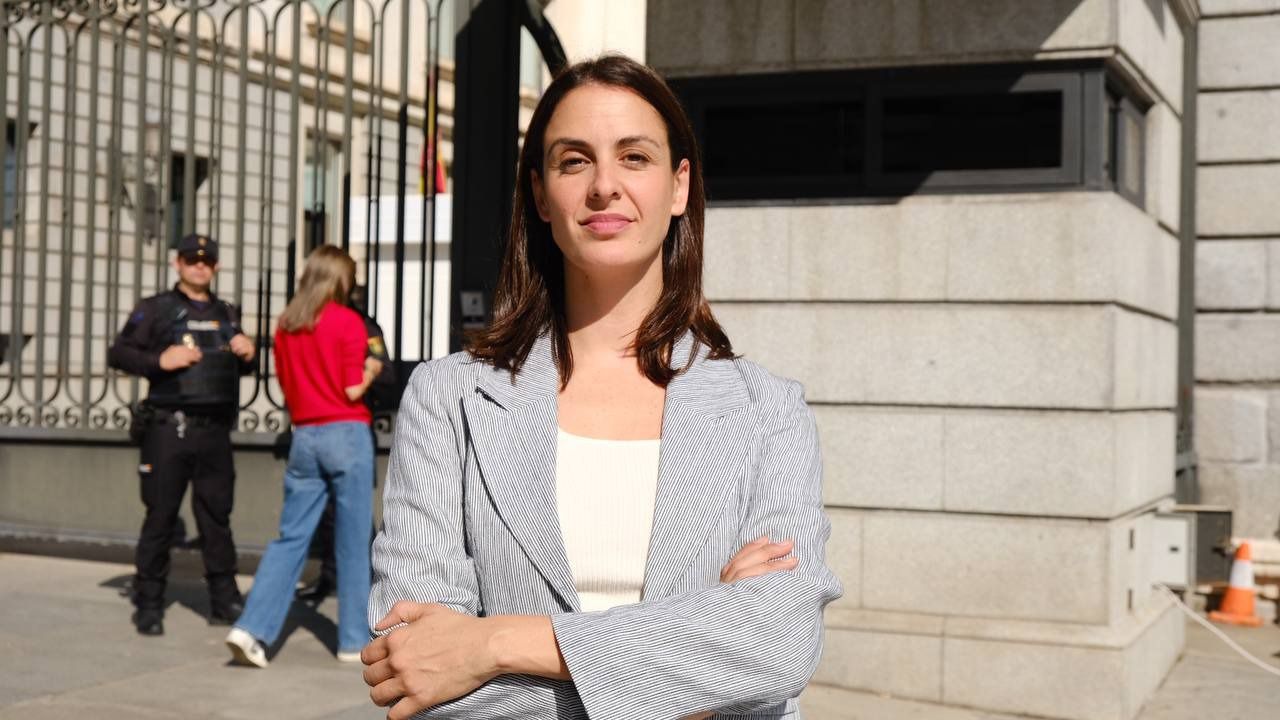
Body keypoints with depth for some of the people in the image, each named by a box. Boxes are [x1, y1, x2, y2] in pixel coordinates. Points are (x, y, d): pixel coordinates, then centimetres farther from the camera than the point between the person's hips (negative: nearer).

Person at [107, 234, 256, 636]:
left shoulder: (227, 314, 19)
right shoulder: (156, 309, 5)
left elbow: (239, 368, 29)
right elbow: (118, 354, -2)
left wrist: (248, 355, 6)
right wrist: (159, 360, -16)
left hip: (215, 431, 4)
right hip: (169, 427, -4)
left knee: (217, 516, 7)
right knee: (160, 517, -2)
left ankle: (225, 603, 13)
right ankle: (149, 606, 6)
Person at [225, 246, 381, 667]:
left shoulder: (285, 325, 9)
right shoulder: (348, 321, -7)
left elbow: (286, 386, 14)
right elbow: (353, 390, -9)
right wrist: (371, 371, 9)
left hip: (305, 438, 5)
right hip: (346, 435, -5)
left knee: (290, 537, 7)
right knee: (353, 542, 4)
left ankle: (253, 628, -6)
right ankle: (354, 641, 11)